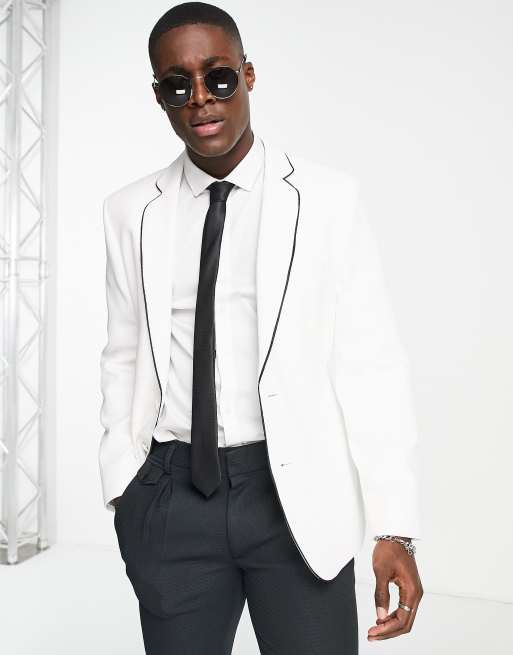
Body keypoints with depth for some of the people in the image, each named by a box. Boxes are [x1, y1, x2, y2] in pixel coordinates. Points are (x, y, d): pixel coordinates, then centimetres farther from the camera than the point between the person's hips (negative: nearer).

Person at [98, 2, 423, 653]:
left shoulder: (328, 198, -4)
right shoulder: (130, 211, 4)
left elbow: (370, 362, -6)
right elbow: (124, 357, 8)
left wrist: (393, 526, -11)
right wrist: (122, 494, 3)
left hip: (298, 494, -2)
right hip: (170, 496, 2)